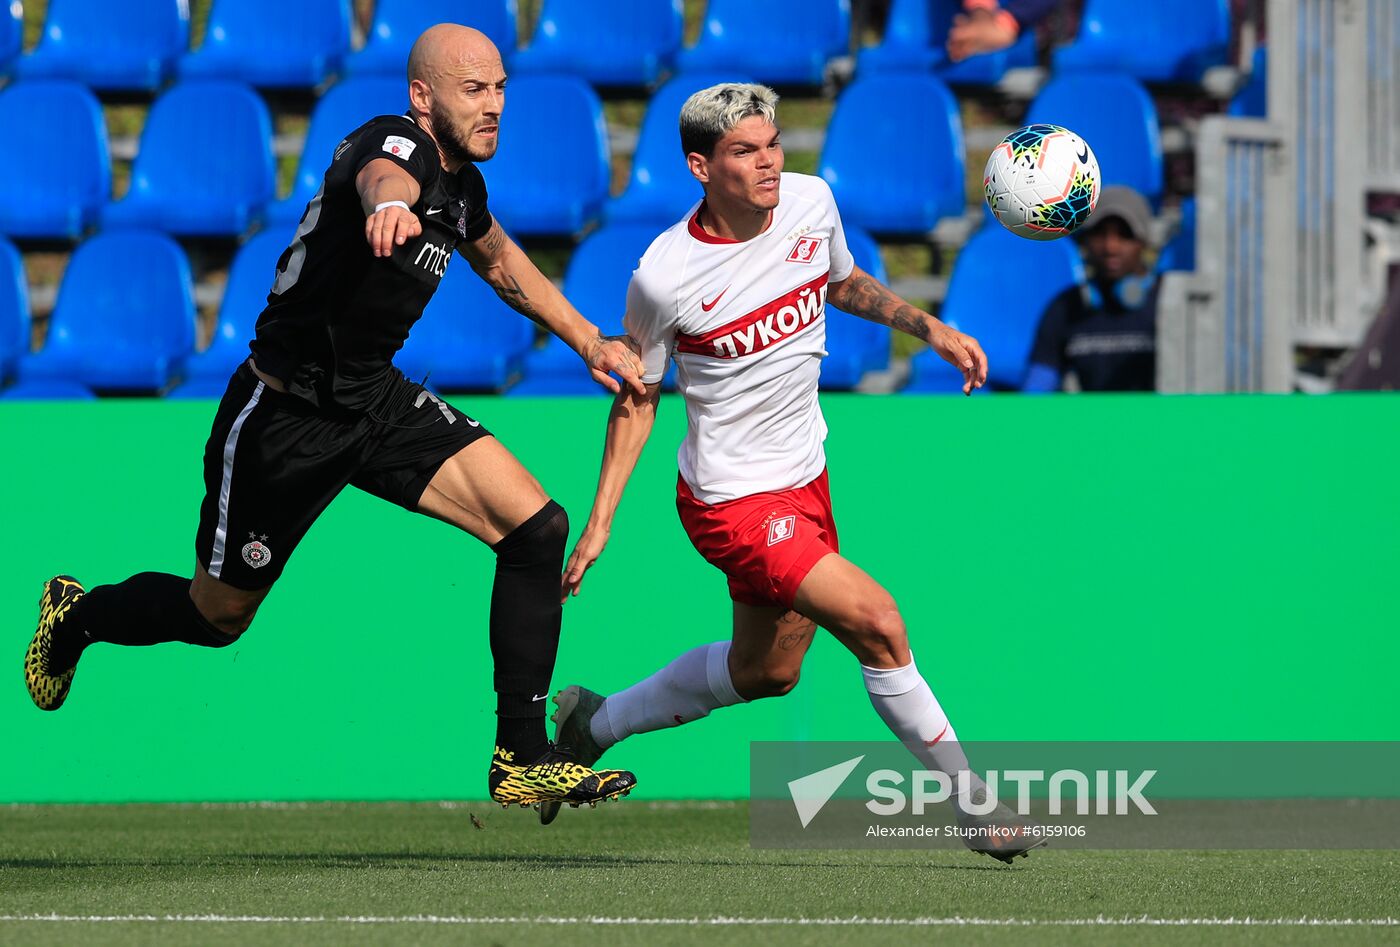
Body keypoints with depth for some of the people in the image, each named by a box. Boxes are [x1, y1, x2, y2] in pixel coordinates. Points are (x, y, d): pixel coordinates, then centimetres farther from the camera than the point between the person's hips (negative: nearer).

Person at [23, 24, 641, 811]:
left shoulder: (462, 185, 3)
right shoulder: (399, 145, -23)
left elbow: (500, 260, 28)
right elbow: (384, 176, -52)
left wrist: (588, 339, 24)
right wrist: (388, 204, -75)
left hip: (377, 398, 7)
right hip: (286, 415, -7)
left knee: (536, 527, -12)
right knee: (219, 616, 10)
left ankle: (523, 759, -4)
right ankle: (75, 618, 44)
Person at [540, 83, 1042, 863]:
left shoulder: (811, 202, -6)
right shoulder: (664, 278, -20)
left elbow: (845, 284, 17)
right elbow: (638, 398, -5)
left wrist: (929, 328, 2)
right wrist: (600, 524, -6)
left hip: (804, 477, 7)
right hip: (733, 500, -7)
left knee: (765, 673, 20)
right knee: (876, 621, -19)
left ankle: (595, 723, 41)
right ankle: (971, 800, -6)